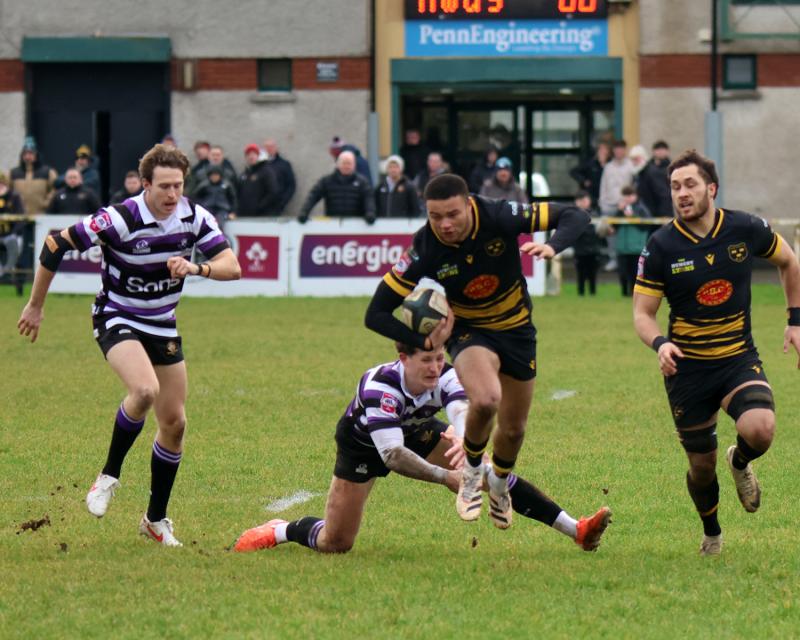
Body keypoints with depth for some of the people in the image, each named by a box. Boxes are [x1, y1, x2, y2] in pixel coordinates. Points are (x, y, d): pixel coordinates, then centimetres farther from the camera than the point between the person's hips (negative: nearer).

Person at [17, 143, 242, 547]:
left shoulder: (195, 218, -9)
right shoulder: (120, 220, -23)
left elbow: (231, 266, -12)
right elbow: (55, 245, -15)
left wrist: (196, 268, -34)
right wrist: (36, 306, -7)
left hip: (162, 327, 6)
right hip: (117, 320, -6)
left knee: (174, 423, 5)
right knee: (145, 390, -33)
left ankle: (156, 519, 21)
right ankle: (109, 476, -12)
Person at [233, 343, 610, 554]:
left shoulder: (446, 376, -29)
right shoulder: (380, 385, -40)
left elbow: (462, 409, -49)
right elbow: (393, 456, -46)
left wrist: (463, 439, -72)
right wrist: (447, 477, -52)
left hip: (418, 433, 3)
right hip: (363, 446, -3)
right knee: (334, 545, -6)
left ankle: (574, 530, -13)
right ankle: (280, 531, 26)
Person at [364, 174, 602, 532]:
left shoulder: (499, 218, -26)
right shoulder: (424, 250, -26)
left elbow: (575, 217, -21)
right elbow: (376, 315, -20)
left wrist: (552, 248, -41)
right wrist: (425, 342, -33)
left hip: (516, 330, 2)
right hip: (467, 331, -2)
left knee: (513, 429, 13)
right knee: (485, 399, -32)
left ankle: (499, 483, 48)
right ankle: (471, 469, -1)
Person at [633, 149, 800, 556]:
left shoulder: (746, 229, -6)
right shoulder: (661, 246, -10)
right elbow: (642, 313, -5)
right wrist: (659, 343, -26)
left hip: (739, 359, 0)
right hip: (687, 367, 0)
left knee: (760, 429, -28)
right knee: (701, 465, 5)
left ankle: (740, 462, 10)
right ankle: (711, 534, 36)